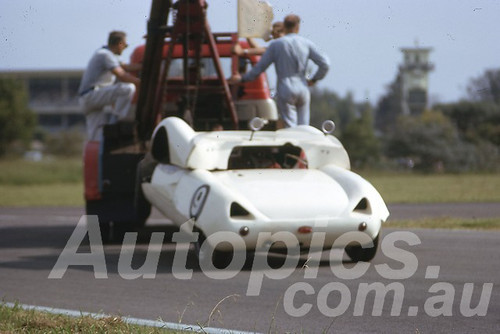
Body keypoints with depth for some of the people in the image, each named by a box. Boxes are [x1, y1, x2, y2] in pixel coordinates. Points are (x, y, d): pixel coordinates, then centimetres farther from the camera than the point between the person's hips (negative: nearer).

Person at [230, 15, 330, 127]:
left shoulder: (275, 44, -1)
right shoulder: (306, 43, 4)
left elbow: (260, 67, 1)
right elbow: (325, 64, -1)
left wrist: (242, 78, 15)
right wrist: (314, 79, 15)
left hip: (285, 91, -2)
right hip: (303, 89, 2)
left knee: (291, 127, -4)